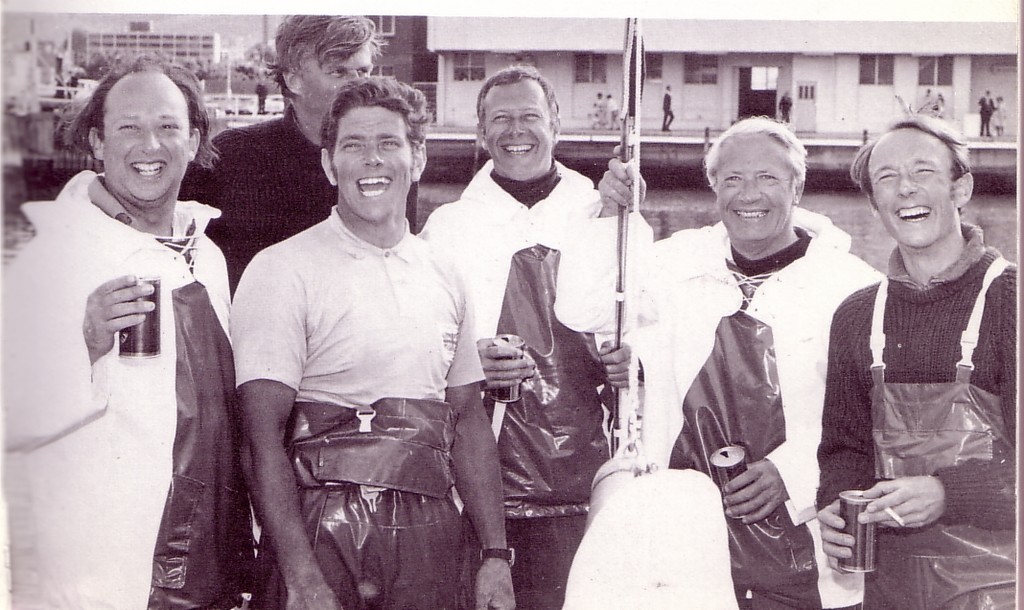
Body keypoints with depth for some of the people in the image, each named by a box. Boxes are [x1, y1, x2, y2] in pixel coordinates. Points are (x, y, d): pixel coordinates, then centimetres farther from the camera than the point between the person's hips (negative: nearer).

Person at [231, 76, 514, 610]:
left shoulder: (444, 277, 11)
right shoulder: (281, 270, -6)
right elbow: (262, 439, -12)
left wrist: (495, 555, 8)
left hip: (429, 536, 4)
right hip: (322, 531, -4)